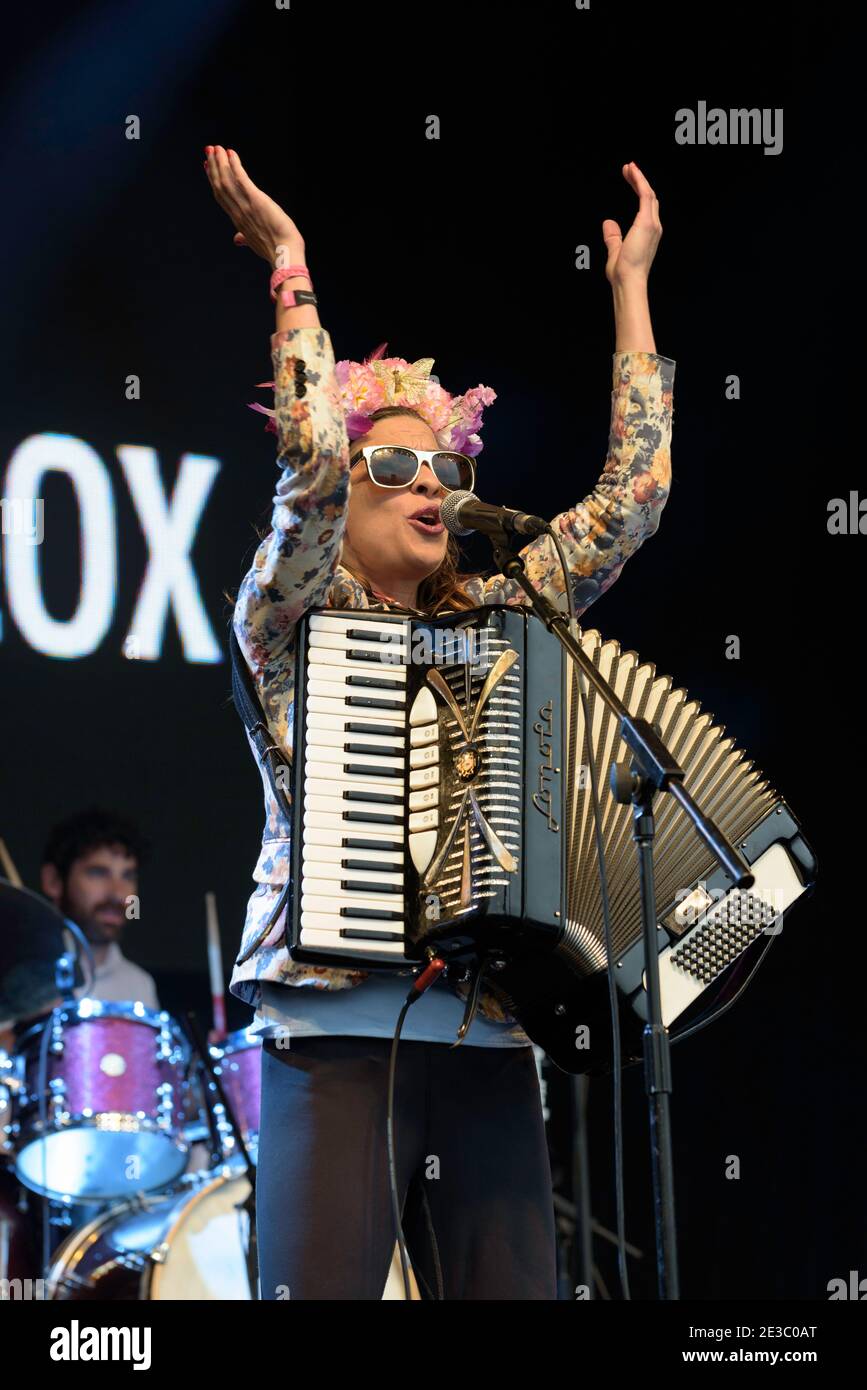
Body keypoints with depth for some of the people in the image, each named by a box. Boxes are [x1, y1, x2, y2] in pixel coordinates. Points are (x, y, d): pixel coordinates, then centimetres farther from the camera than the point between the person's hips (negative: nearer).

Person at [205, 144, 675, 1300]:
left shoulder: (495, 621, 19)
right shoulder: (294, 622, 7)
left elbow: (631, 496, 17)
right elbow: (310, 458, -10)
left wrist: (630, 284, 20)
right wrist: (289, 259, -3)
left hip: (488, 1033, 4)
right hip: (340, 1027, -4)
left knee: (511, 1285, -4)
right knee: (324, 1284, -13)